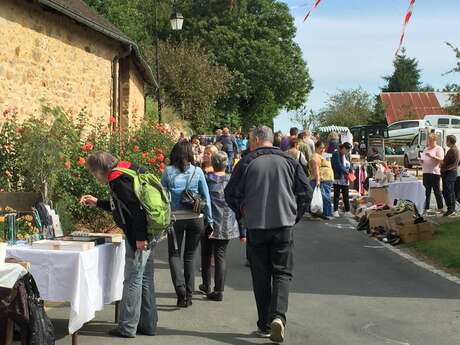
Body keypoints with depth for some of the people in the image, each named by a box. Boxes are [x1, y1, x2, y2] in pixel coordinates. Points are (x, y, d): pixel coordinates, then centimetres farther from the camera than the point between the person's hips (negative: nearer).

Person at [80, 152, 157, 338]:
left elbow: (136, 207, -23)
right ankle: (148, 324, 22)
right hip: (147, 235, 10)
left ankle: (127, 327, 6)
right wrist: (97, 202, 32)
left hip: (138, 238, -10)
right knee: (145, 279, 14)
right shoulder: (127, 173, 16)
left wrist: (140, 237, -23)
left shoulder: (119, 180, -14)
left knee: (133, 280, -2)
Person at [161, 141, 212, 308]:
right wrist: (209, 221, 9)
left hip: (175, 218, -1)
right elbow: (206, 197, 2)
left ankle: (181, 290, -9)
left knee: (174, 254, 11)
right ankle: (189, 294, 16)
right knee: (190, 255, 15)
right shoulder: (197, 171, -1)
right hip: (195, 218, 2)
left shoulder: (168, 172, -4)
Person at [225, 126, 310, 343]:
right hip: (284, 225, 1)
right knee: (282, 272, 7)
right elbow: (305, 193, 4)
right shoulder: (289, 162, 4)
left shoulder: (247, 163, -3)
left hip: (256, 227, -1)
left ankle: (265, 325, 11)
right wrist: (295, 216, 16)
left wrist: (242, 215, 15)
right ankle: (278, 315, -15)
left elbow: (231, 194, -1)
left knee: (260, 276, 9)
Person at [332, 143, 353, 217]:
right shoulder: (336, 154, -9)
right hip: (338, 179, -7)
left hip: (345, 180, 7)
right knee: (337, 195, 0)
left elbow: (349, 166, 16)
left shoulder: (346, 156, 15)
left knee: (346, 196, 8)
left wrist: (351, 172, -4)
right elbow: (338, 166, -18)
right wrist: (346, 172, -18)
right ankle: (335, 211, 4)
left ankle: (347, 211, 12)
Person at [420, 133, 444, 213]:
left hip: (435, 173, -7)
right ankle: (426, 208, 14)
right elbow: (423, 159, 28)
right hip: (426, 173, 7)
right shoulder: (426, 149, 19)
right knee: (426, 191, 9)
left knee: (437, 191, -1)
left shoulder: (439, 149, -3)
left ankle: (440, 208, 7)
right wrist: (421, 160, 5)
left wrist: (432, 156, -29)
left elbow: (441, 159, -15)